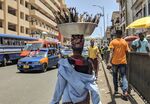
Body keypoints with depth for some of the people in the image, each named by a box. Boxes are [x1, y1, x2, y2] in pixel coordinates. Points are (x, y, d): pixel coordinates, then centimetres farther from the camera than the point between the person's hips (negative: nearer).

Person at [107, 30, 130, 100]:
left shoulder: (113, 42, -2)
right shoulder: (125, 42, 5)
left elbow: (111, 52, -11)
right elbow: (127, 52, 2)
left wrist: (109, 62, -15)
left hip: (115, 62, -1)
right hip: (123, 62, 1)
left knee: (115, 76, 16)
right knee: (124, 76, 2)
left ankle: (116, 90, 23)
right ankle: (125, 91, -15)